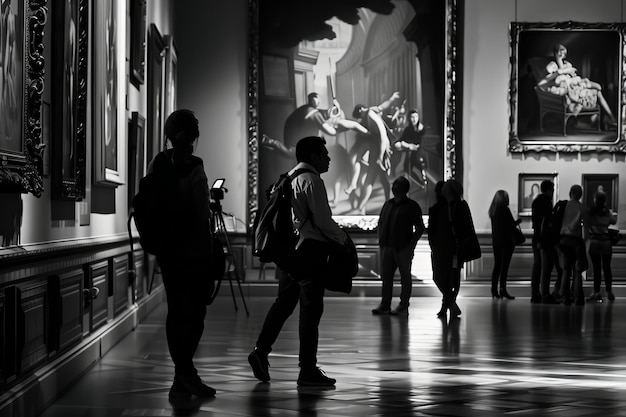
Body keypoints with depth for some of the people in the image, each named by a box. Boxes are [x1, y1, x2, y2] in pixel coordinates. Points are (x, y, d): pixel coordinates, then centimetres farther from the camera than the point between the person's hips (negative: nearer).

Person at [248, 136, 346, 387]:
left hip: (288, 250, 9)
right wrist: (343, 239, -1)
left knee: (284, 302, 14)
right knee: (311, 309, -4)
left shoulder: (290, 177, 15)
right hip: (310, 249, -9)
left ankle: (261, 352, 8)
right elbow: (323, 220, -16)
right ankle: (308, 370, 0)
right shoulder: (311, 181, -12)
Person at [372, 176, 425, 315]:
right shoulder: (388, 204, 14)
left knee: (405, 277, 1)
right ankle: (385, 305, 9)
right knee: (386, 275, 5)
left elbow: (420, 228, -4)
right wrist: (381, 240, 10)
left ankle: (403, 306, 5)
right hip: (387, 246, 6)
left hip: (403, 248, -5)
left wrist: (411, 244, -11)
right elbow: (380, 223, 22)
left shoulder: (412, 206, -2)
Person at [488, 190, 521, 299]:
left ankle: (494, 289, 10)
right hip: (506, 241, -7)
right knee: (504, 265, -5)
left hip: (496, 240, 7)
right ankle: (502, 289, -8)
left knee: (497, 265, 11)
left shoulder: (493, 210, 8)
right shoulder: (505, 209, -13)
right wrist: (518, 221, 7)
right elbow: (511, 224, -13)